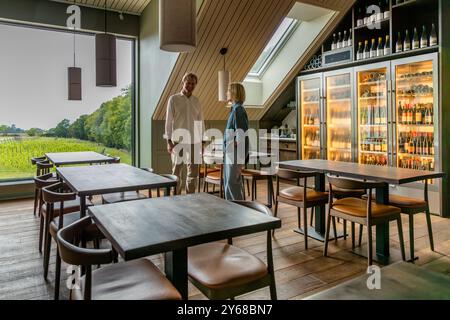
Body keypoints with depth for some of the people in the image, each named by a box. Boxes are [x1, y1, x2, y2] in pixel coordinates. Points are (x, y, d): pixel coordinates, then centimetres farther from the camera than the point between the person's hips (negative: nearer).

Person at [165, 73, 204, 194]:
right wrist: (169, 141, -8)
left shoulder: (196, 101, 11)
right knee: (177, 171, 4)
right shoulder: (174, 99, 0)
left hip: (194, 141, 3)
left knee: (193, 172, 6)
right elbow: (168, 121, -2)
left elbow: (201, 122, 13)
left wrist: (201, 141, 8)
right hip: (178, 141, -3)